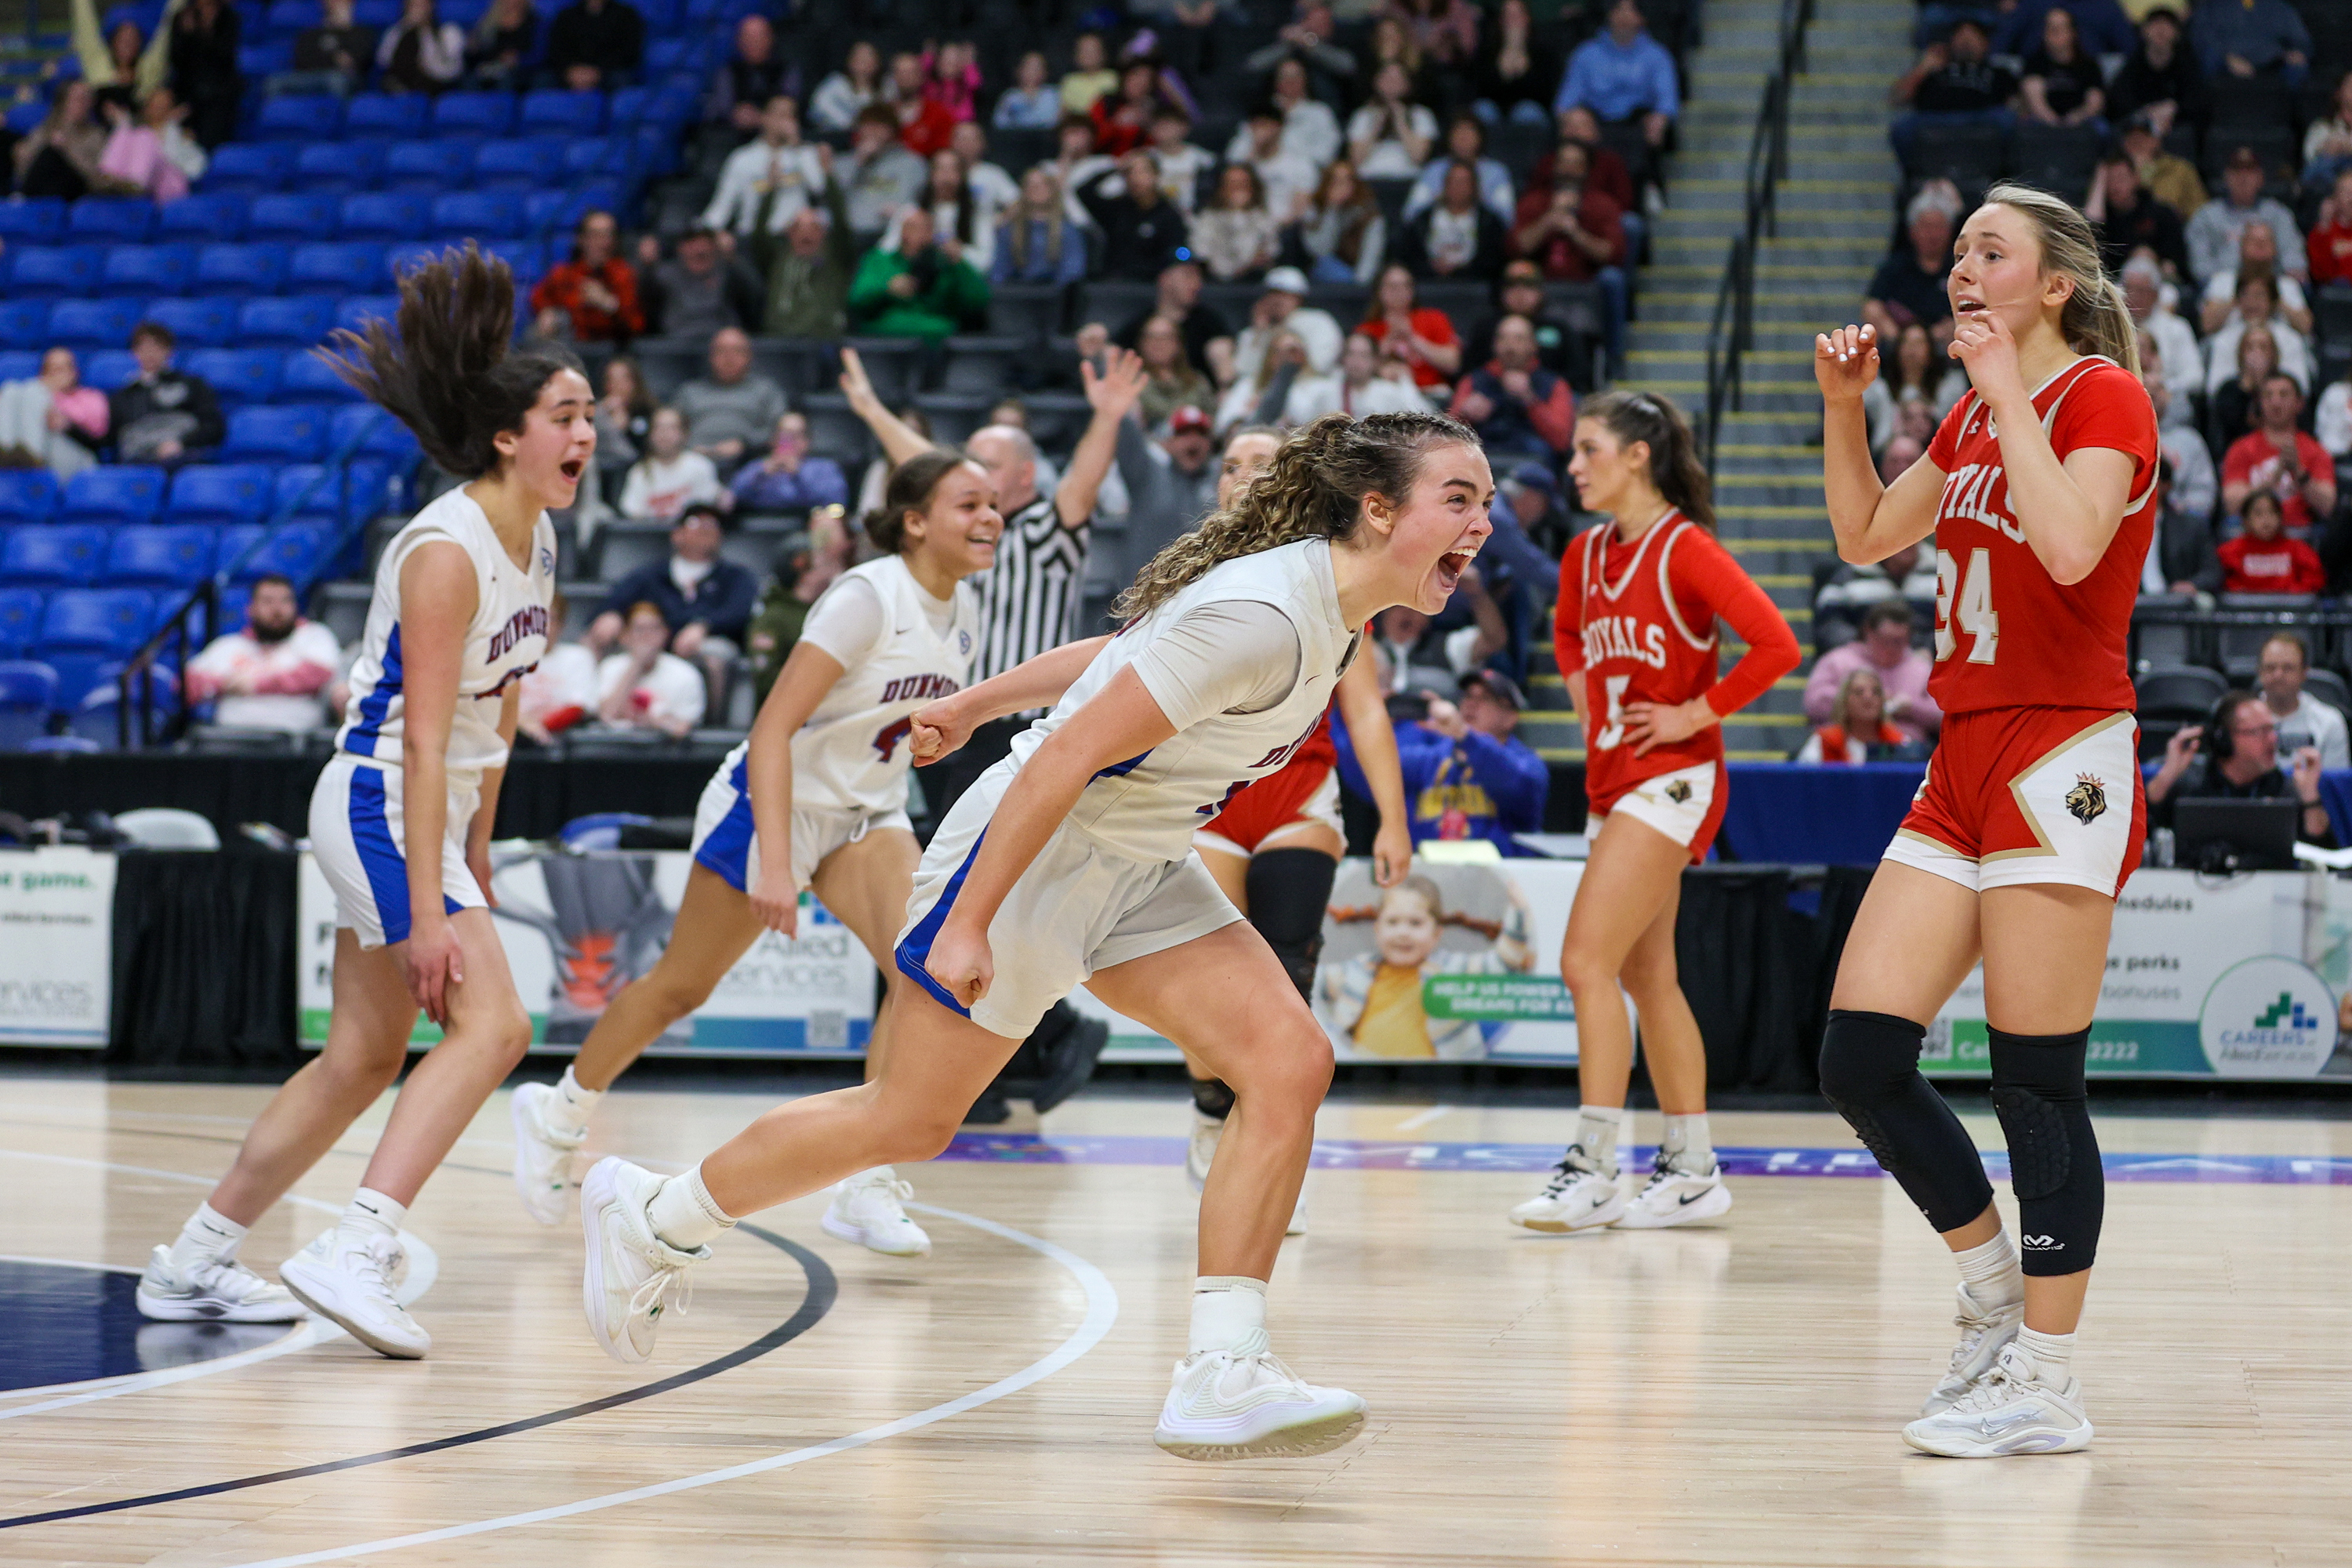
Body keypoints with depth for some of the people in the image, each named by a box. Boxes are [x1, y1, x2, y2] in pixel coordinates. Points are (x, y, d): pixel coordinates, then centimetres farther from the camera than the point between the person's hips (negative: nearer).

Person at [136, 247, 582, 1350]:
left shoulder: (536, 539, 8)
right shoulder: (447, 551, -20)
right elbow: (423, 738, -25)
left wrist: (476, 859, 20)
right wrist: (426, 911, -28)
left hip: (432, 813, 9)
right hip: (381, 804, -9)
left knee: (365, 1060, 12)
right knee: (490, 1023, -21)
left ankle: (190, 1266, 20)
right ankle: (352, 1253, -27)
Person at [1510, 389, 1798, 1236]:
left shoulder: (1685, 548, -14)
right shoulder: (1587, 554, 9)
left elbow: (1775, 643, -22)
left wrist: (1696, 714, -16)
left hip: (1672, 777, -9)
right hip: (1613, 778, 9)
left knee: (1587, 961, -16)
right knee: (1646, 976, 10)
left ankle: (1592, 1169, -15)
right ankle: (1692, 1171, 17)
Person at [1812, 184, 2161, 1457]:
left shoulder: (2102, 397, -8)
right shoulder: (1973, 418, 16)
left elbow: (2069, 544, -25)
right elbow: (1865, 535, 26)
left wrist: (2007, 391, -18)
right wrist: (1843, 404, 14)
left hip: (2065, 763, -8)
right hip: (1965, 765, 8)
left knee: (2036, 1082, -6)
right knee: (1859, 1059, 1)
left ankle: (2046, 1386, 1)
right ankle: (1995, 1301, 18)